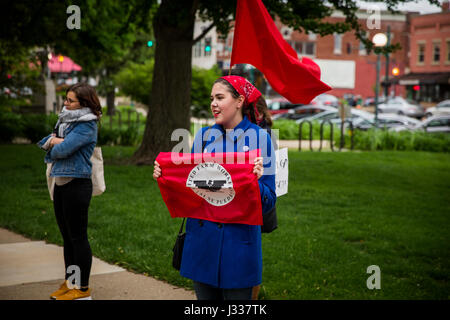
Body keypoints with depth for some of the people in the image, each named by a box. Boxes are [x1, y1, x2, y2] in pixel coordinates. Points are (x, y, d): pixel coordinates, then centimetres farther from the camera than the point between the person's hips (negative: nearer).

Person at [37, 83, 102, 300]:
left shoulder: (87, 126, -12)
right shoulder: (65, 120, 16)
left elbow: (63, 149, -21)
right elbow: (45, 142, 12)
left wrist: (55, 144, 1)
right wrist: (54, 139, -9)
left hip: (77, 184, -9)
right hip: (61, 183, 9)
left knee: (78, 237, -4)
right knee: (67, 236, 15)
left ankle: (82, 289, 4)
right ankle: (69, 283, 25)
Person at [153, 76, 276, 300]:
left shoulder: (259, 138, -5)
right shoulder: (204, 136, 6)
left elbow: (268, 202, -7)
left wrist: (257, 180, -26)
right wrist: (164, 176, -4)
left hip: (239, 239, -4)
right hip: (201, 237, 4)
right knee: (205, 295, 14)